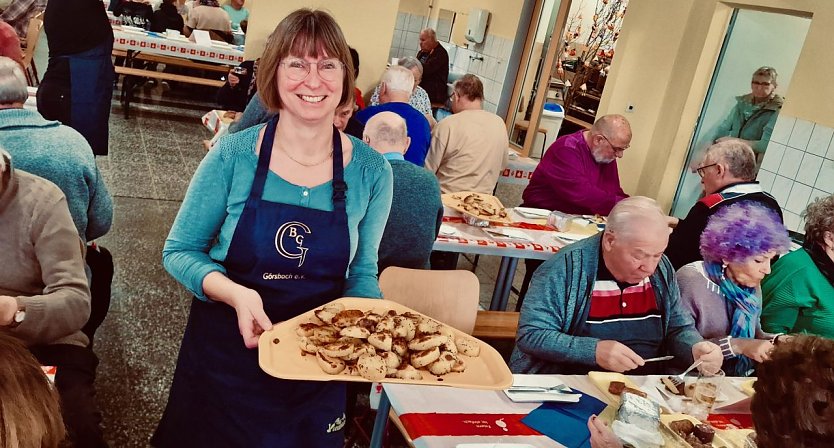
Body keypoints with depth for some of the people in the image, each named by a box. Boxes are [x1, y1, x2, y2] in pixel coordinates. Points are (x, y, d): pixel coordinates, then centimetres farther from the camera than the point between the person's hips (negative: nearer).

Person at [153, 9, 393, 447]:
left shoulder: (371, 171, -9)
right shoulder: (233, 155, -13)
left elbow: (361, 273, 2)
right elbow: (179, 252, -5)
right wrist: (235, 293, -23)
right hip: (224, 351, -1)